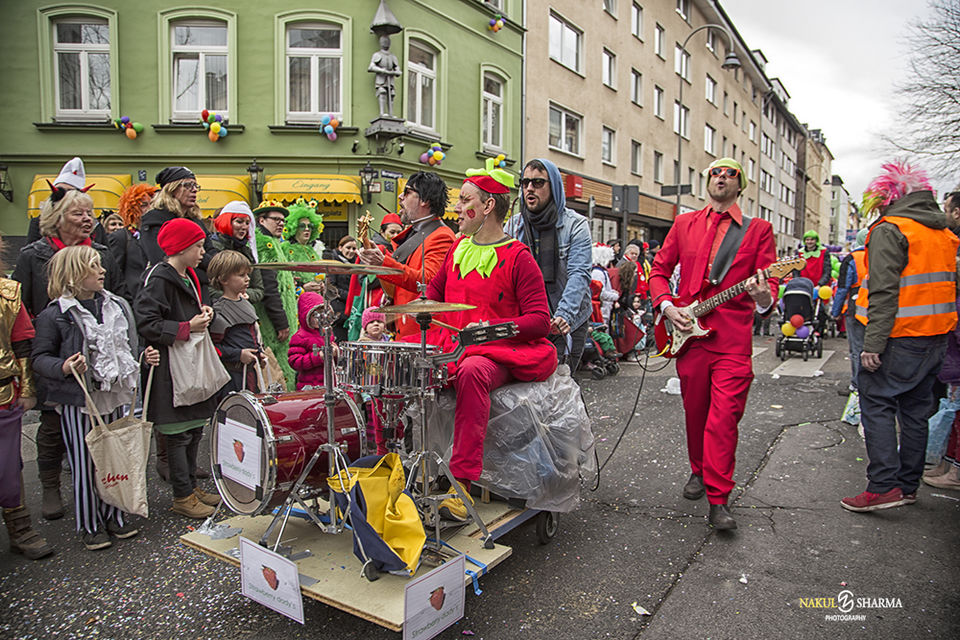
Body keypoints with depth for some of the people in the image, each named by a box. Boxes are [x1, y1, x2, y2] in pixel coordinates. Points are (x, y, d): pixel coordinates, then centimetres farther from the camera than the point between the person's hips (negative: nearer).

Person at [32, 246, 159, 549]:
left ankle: (114, 515, 29)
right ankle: (89, 525, 22)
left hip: (115, 397, 5)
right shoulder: (55, 314, -9)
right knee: (85, 464, 5)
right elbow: (40, 358, -8)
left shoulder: (117, 305, 7)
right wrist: (63, 367, -27)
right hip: (78, 402, -5)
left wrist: (146, 357, 0)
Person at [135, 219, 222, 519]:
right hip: (171, 367, -9)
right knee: (179, 433, 0)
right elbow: (146, 323, -20)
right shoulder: (159, 278, -14)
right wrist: (187, 328, -21)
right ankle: (182, 496, 11)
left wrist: (202, 314, 7)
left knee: (195, 428, 15)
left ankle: (191, 485, 27)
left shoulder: (188, 276, 14)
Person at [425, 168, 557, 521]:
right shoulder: (459, 247, 17)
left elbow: (540, 320, -9)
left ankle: (461, 481, -35)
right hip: (452, 349, 7)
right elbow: (434, 291, 30)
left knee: (471, 371, -39)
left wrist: (490, 328, -22)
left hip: (500, 353, -6)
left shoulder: (517, 257, -5)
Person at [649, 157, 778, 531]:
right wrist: (667, 306, -1)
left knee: (724, 418, -8)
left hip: (733, 339, -2)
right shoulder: (684, 224, 13)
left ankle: (718, 500, 0)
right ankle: (698, 471, 35)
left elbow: (769, 280, 3)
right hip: (688, 333, 3)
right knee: (695, 412, 13)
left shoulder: (758, 230, 7)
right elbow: (659, 270, 15)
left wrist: (764, 298, -20)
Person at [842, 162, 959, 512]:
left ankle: (883, 486, -6)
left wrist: (873, 344, -20)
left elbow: (884, 293, -19)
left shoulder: (890, 230, -11)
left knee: (876, 405, -3)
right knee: (916, 410, 13)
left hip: (900, 338, -8)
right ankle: (908, 486, 21)